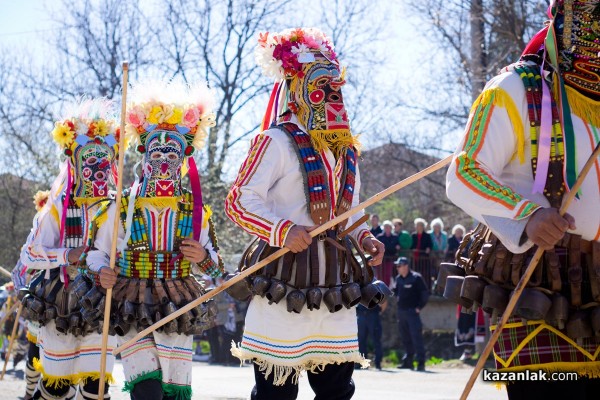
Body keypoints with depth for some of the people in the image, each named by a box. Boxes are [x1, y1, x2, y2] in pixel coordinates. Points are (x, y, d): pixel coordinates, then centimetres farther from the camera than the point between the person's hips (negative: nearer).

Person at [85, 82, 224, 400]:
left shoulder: (196, 212, 8)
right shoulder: (120, 208, 3)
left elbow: (215, 267, 14)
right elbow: (96, 252, 10)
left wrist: (202, 258, -8)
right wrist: (100, 273, -10)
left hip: (178, 313, 2)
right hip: (133, 312, -2)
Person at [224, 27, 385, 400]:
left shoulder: (346, 150, 17)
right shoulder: (278, 142, -7)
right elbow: (239, 202, -11)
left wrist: (363, 237, 5)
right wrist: (282, 231, -24)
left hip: (334, 285, 7)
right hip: (286, 281, -7)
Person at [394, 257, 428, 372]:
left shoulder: (416, 278, -8)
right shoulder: (398, 278, 12)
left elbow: (425, 294, -7)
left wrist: (419, 307, -10)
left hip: (412, 312, -7)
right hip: (401, 312, 7)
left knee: (416, 337, -11)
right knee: (405, 338, 11)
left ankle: (421, 363, -11)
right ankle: (408, 361, 20)